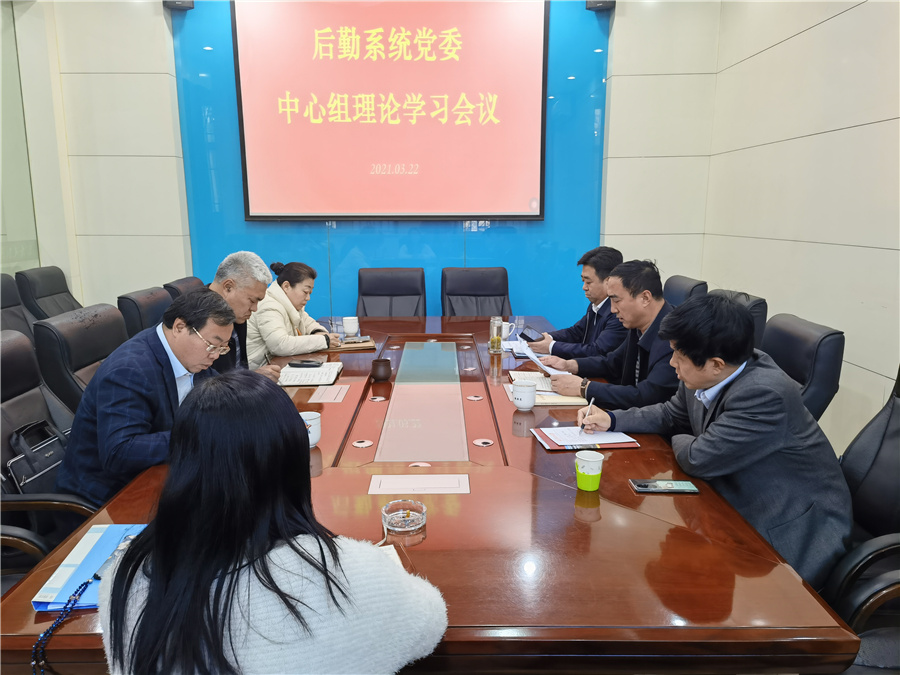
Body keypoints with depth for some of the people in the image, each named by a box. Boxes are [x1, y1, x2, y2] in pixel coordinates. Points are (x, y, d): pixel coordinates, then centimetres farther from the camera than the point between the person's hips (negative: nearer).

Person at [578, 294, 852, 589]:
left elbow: (699, 460, -26)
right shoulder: (702, 377, -7)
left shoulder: (765, 395, -31)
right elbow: (672, 414, 14)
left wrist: (680, 442, -3)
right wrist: (611, 419, 5)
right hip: (743, 506, 8)